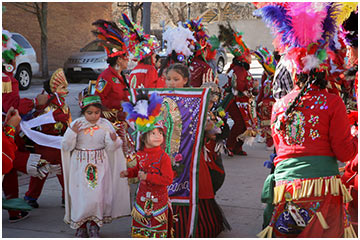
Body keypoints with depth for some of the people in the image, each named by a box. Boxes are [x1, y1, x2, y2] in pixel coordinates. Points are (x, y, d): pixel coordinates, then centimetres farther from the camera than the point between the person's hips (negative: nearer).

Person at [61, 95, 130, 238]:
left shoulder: (105, 125, -1)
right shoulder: (76, 124, -3)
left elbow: (111, 148, 2)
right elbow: (66, 147, -3)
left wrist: (114, 140, -19)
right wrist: (72, 133, -16)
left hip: (99, 165, 0)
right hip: (80, 165, 0)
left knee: (98, 195, -4)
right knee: (80, 195, 1)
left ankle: (95, 225, 14)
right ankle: (80, 226, 17)